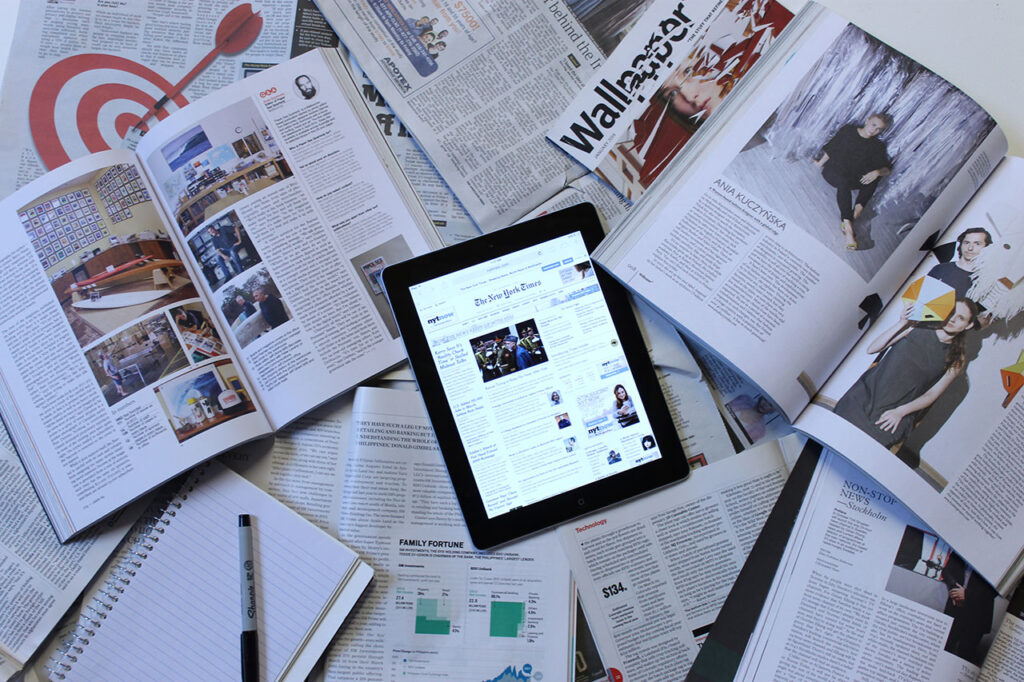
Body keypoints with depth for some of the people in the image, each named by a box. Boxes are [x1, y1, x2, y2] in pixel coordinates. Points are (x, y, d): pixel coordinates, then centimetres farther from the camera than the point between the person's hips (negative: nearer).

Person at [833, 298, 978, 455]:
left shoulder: (957, 359, 6)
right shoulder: (917, 327, 6)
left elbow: (931, 394, 1)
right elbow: (872, 349, 1)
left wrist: (900, 412, -14)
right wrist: (902, 323, -7)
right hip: (867, 393, 1)